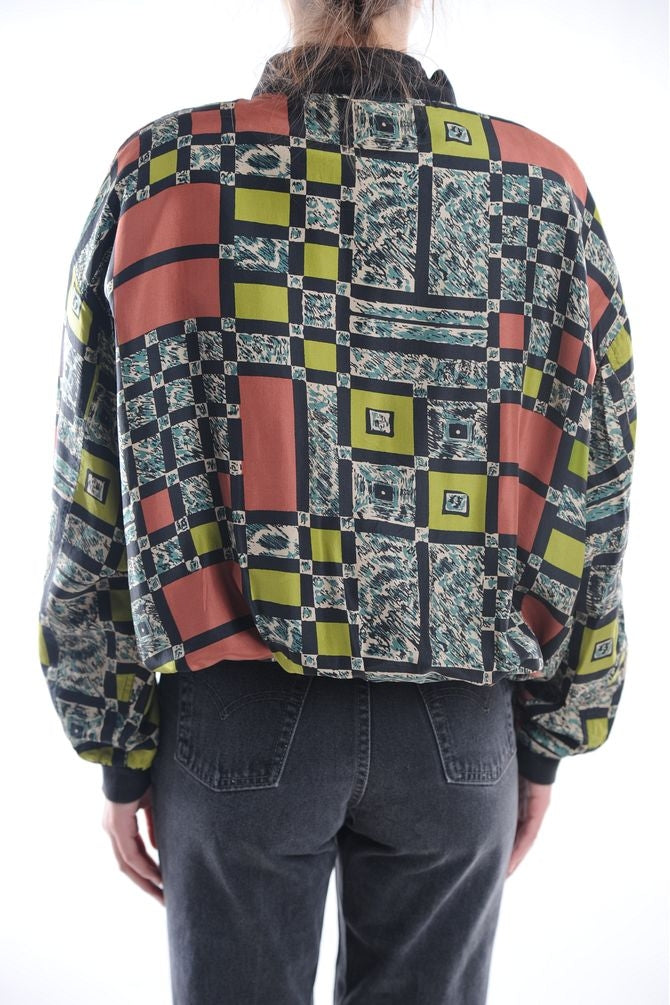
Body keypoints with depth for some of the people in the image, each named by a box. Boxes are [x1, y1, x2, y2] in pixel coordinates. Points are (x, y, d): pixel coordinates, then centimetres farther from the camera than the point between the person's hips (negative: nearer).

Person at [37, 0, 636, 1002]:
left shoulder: (164, 172, -5)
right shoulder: (543, 188, -1)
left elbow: (98, 487, -6)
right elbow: (587, 495, -1)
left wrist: (116, 750, 4)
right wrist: (547, 741, 10)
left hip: (236, 718, -1)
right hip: (456, 728, 2)